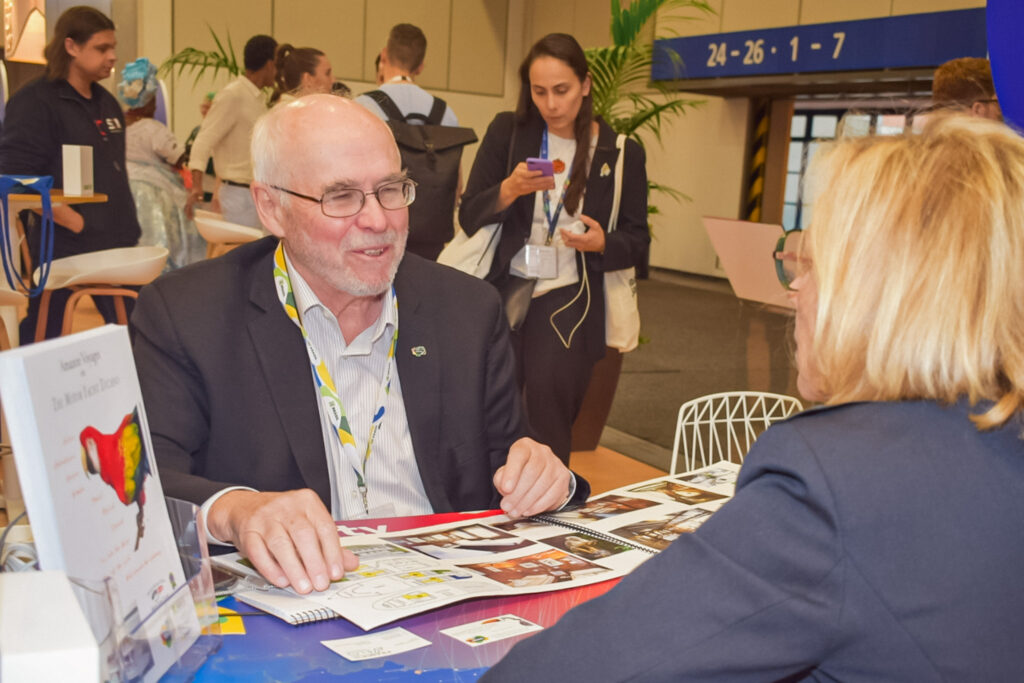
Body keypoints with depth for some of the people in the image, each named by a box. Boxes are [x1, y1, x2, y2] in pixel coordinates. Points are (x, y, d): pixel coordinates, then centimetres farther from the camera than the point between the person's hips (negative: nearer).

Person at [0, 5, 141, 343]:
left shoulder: (107, 103, 15)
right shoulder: (34, 101, -8)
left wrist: (127, 224, 14)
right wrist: (74, 222, -20)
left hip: (115, 243, 7)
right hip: (60, 249, -7)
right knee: (42, 340, 1)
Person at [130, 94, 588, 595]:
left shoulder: (469, 310, 7)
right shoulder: (183, 314, -3)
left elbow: (504, 466, 13)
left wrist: (543, 479, -10)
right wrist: (232, 510, -32)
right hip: (291, 597, -3)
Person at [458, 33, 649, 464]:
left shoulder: (621, 153, 1)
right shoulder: (507, 133, 2)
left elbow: (637, 243, 5)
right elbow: (468, 218, 0)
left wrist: (601, 243, -16)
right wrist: (510, 189, -19)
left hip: (569, 304, 0)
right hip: (500, 293, 1)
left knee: (548, 433, 1)